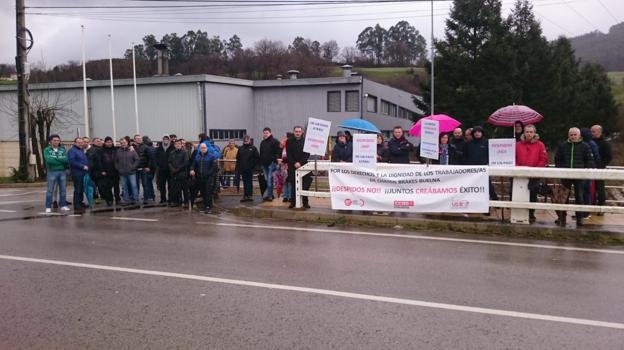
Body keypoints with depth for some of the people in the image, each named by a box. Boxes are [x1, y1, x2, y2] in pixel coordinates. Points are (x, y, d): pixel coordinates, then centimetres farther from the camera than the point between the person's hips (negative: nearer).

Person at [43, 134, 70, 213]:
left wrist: (56, 158, -12)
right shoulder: (47, 150, 1)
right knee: (50, 190, -1)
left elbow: (66, 159, -5)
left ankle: (63, 205, 15)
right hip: (52, 172, -3)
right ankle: (48, 207, 2)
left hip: (62, 171, 3)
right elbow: (48, 160, -15)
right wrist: (60, 160, -11)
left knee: (63, 189, 7)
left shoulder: (62, 149, 9)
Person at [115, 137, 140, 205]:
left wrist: (133, 167, -9)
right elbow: (115, 161, 12)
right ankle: (126, 200, 14)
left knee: (134, 186, -1)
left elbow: (137, 160, -2)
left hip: (131, 172, -2)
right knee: (125, 187, 7)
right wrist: (118, 168, 2)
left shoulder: (132, 150, -2)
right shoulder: (118, 151, 5)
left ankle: (135, 200, 6)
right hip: (122, 173, 2)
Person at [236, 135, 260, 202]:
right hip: (242, 169, 3)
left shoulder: (253, 148, 1)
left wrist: (253, 165, -8)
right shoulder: (240, 148, 11)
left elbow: (257, 158, -2)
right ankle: (245, 196, 10)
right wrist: (238, 167, 7)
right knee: (245, 183, 7)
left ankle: (250, 195, 3)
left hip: (250, 169, -3)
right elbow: (238, 158, 15)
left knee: (249, 182, -1)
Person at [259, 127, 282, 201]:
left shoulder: (275, 142, -4)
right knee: (266, 180, 8)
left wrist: (278, 158, -26)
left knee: (270, 180, -11)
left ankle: (268, 195, -11)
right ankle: (270, 195, 14)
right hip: (264, 164, 7)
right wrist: (261, 163, 21)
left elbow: (278, 151, -11)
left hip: (272, 163, -7)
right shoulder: (262, 143, 18)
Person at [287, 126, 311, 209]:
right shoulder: (289, 142, 6)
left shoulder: (305, 141, 3)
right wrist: (294, 163, -11)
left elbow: (307, 154, -3)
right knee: (293, 185, 2)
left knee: (305, 185, -4)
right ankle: (293, 202, 6)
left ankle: (305, 202, 1)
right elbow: (288, 155, 1)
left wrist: (300, 163, -14)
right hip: (292, 166, 1)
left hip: (303, 165, -1)